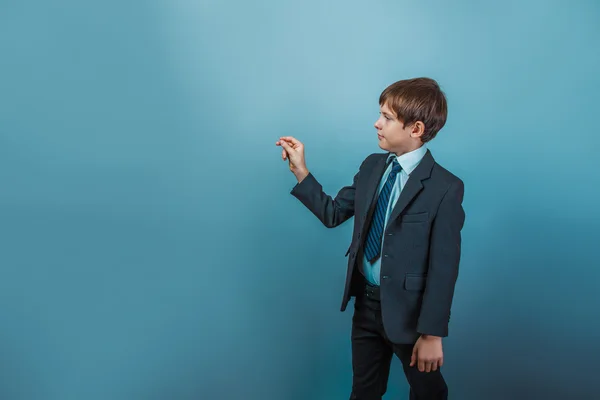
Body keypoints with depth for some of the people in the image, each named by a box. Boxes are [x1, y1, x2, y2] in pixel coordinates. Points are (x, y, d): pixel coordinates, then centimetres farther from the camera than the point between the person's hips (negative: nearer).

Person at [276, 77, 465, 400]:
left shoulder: (445, 188, -19)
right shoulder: (371, 166, 1)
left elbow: (444, 268, -18)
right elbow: (333, 214, 6)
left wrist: (432, 334, -17)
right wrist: (300, 171, -3)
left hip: (408, 309, -5)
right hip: (366, 301, 5)